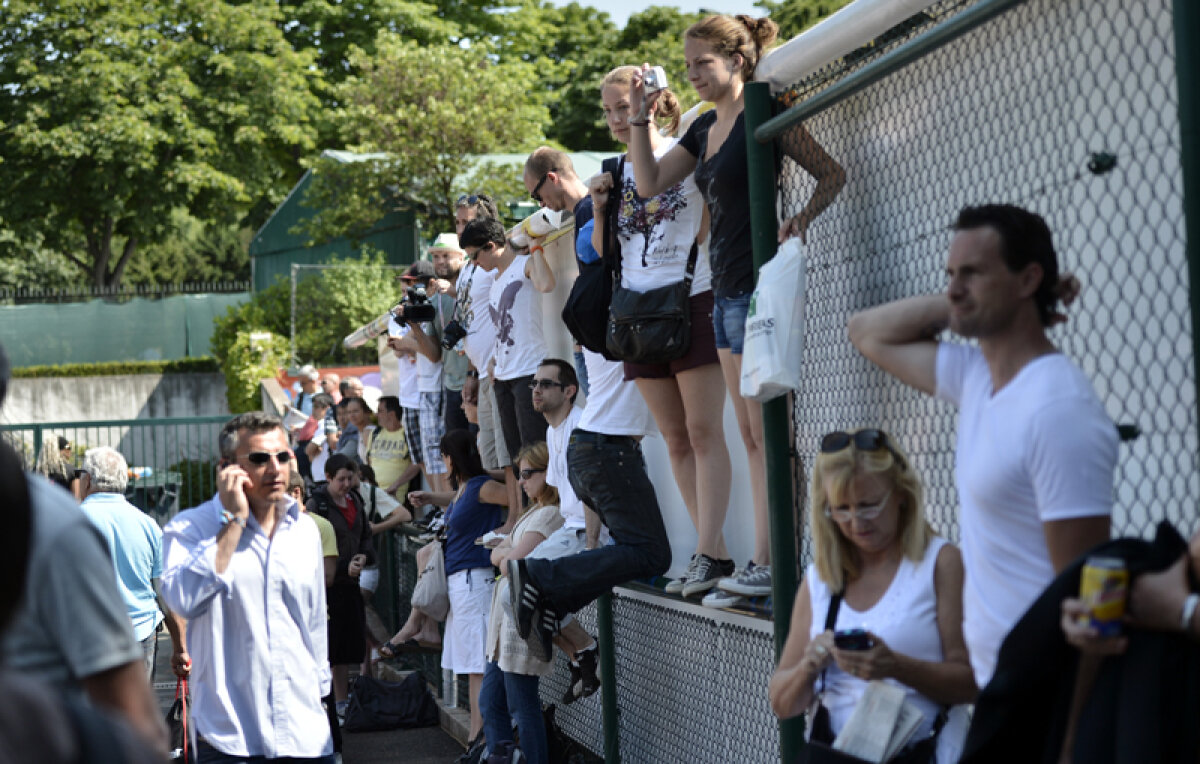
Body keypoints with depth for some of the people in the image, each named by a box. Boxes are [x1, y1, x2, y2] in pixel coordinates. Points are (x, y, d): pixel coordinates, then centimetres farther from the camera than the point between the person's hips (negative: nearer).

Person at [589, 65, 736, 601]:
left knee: (702, 431, -10)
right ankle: (715, 555, 8)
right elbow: (603, 253, 18)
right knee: (675, 437, 5)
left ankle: (707, 554, -13)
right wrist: (600, 211, 0)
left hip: (691, 300, -6)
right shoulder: (618, 171, 15)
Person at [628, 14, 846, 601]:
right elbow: (650, 184, 14)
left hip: (757, 285, -9)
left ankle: (771, 564, -8)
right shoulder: (705, 129, 16)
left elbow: (833, 174, -8)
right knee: (750, 434, 8)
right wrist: (639, 118, 5)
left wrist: (802, 218, -24)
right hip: (726, 289, 9)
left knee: (766, 430, -9)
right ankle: (763, 561, 11)